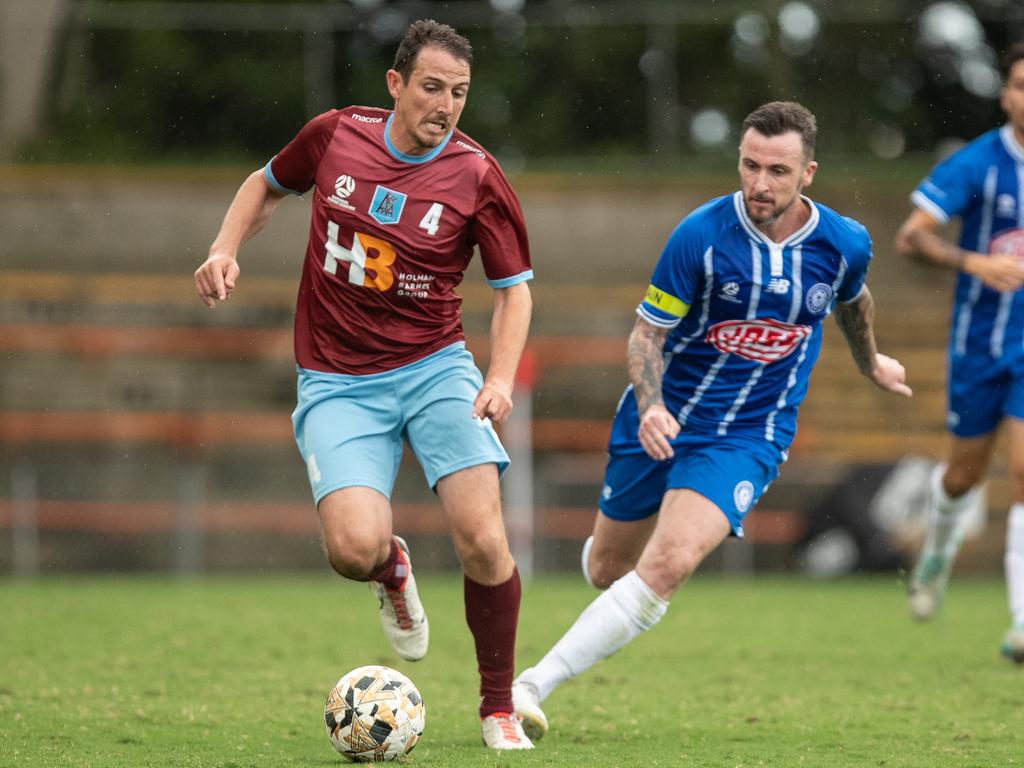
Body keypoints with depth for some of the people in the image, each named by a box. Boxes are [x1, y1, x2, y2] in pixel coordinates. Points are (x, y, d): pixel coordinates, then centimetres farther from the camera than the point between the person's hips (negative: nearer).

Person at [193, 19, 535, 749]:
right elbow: (267, 184, 19)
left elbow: (514, 286, 2)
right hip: (339, 383, 0)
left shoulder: (477, 177, -7)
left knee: (483, 539, -16)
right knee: (354, 547, -22)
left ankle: (499, 709, 5)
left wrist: (501, 376, -13)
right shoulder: (335, 136, -3)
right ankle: (392, 568, 20)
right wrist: (225, 248, 2)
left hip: (435, 368, 0)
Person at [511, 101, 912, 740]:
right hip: (662, 419, 1)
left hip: (749, 436, -1)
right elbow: (647, 332, -9)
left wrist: (871, 363, 35)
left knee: (666, 568, -23)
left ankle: (532, 686, -21)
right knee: (608, 569, 13)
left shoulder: (845, 244, -9)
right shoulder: (701, 234, -16)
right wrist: (649, 407, -27)